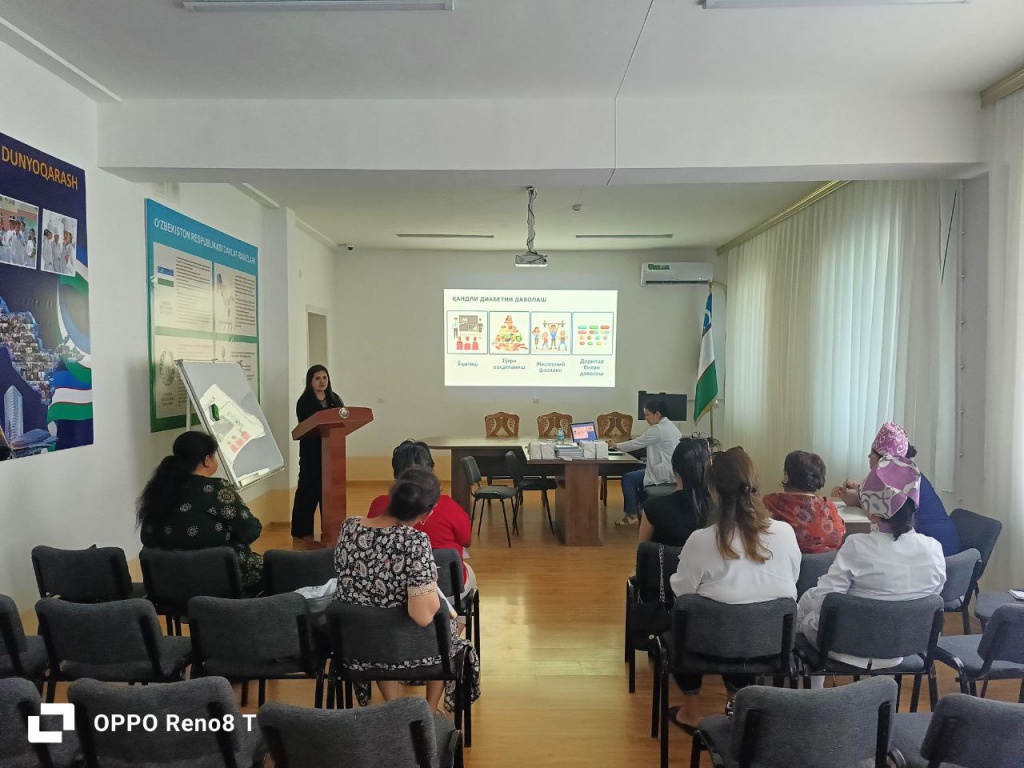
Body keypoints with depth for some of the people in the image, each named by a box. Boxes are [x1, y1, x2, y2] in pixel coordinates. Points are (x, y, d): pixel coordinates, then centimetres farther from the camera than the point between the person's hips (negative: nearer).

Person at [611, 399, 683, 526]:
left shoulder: (658, 429, -18)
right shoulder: (670, 426, 13)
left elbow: (636, 444, -12)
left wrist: (617, 445, 2)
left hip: (665, 473, -10)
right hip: (671, 470, 10)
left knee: (627, 479, -4)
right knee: (638, 473, 23)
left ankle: (632, 516, 5)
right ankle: (640, 513, 26)